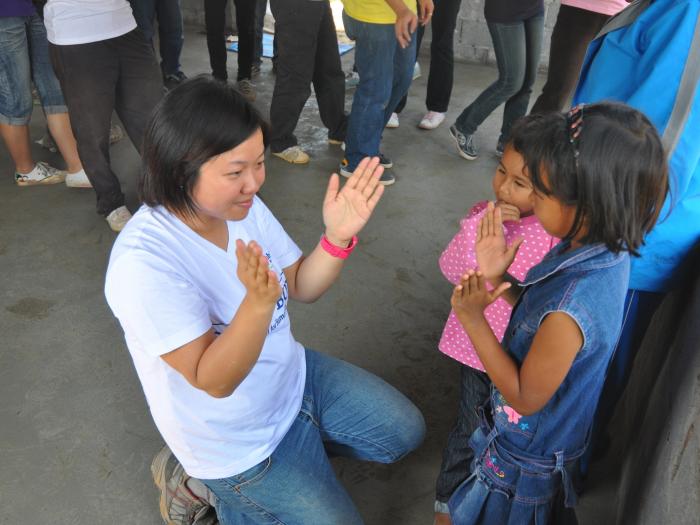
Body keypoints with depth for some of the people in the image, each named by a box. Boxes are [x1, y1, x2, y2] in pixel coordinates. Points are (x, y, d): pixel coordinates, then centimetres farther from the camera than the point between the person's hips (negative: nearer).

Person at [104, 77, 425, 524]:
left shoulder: (242, 206, -13)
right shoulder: (143, 263, -33)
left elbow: (302, 288, -3)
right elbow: (214, 381, -30)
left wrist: (338, 236, -22)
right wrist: (259, 301, -46)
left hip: (294, 376, 7)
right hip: (237, 441, -6)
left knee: (405, 432, 13)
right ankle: (220, 484, 18)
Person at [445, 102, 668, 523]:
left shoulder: (571, 308, -41)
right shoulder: (605, 251, -14)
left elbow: (525, 397, -26)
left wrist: (474, 319, -26)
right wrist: (499, 279, -12)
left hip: (527, 456, -7)